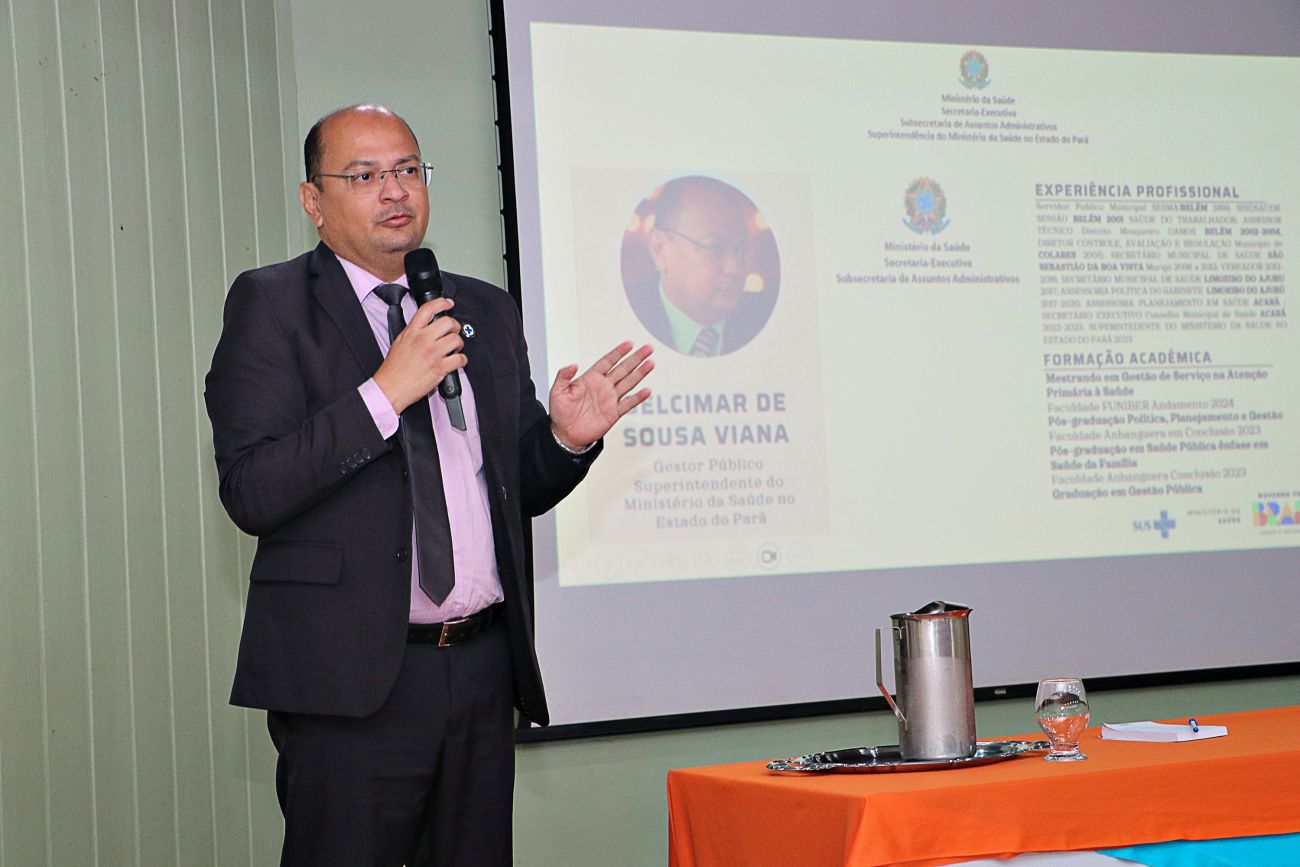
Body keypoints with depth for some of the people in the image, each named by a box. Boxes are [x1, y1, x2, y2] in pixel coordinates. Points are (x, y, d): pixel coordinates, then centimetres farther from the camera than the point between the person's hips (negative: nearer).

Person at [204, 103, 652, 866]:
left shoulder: (488, 313, 15)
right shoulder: (272, 305, -2)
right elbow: (251, 494, -13)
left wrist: (570, 437, -2)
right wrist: (384, 393, -19)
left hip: (483, 667, 5)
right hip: (350, 679, -5)